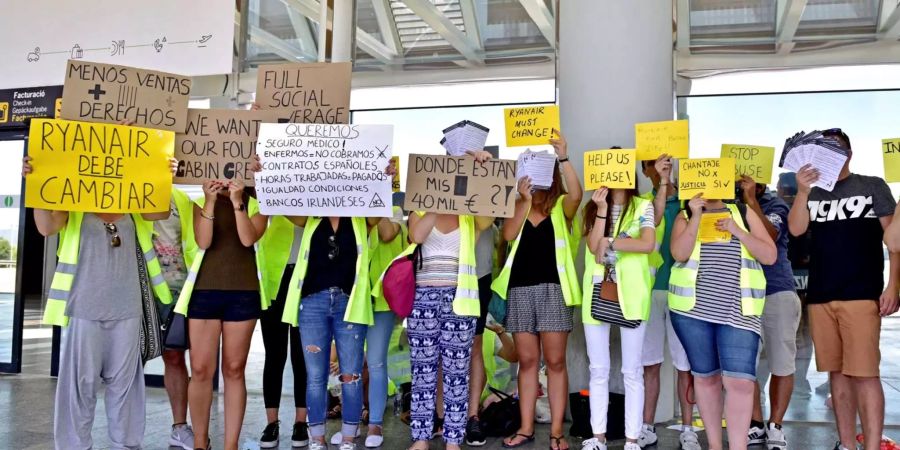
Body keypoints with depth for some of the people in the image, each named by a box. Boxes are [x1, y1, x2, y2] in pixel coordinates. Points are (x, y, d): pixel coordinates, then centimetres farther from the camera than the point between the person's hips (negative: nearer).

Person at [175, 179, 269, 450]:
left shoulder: (257, 205, 8)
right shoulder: (202, 203, 9)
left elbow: (248, 239, -10)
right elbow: (203, 242, -7)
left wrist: (237, 202, -15)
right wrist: (211, 201, -13)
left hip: (243, 294, 0)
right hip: (204, 292, 1)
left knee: (234, 370, 4)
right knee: (201, 370, 0)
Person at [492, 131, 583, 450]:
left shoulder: (561, 206, 5)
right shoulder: (516, 206, 11)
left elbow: (576, 194, -17)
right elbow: (508, 235, -6)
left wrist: (563, 158, -25)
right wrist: (525, 201, -14)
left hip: (552, 288, -2)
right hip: (520, 289, 3)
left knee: (555, 361, 0)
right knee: (527, 361, 9)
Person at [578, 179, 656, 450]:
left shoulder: (643, 207, 1)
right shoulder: (593, 207, 10)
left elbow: (648, 244, -15)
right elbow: (594, 246, -5)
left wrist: (609, 242, -13)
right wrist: (602, 209, -10)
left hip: (630, 295, -3)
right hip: (597, 294, 3)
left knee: (632, 371, 3)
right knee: (598, 370, 8)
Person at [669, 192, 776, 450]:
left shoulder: (744, 214, 9)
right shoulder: (685, 217, 8)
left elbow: (770, 256, 2)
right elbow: (680, 254, -10)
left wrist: (736, 230, -8)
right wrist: (696, 216, -13)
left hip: (738, 311, 0)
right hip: (692, 309, 1)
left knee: (740, 380, -11)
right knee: (705, 377, 9)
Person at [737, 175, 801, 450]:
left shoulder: (776, 206, -2)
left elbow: (769, 237, -21)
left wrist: (751, 201, -23)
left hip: (777, 293, -3)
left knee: (781, 363, 2)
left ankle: (775, 427, 14)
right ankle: (756, 426, 17)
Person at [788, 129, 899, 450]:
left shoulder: (873, 186, 6)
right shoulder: (812, 194, 15)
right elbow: (795, 229, -2)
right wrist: (803, 191, -17)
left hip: (861, 295, -4)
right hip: (820, 297, 4)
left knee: (864, 373, -9)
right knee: (836, 372, 8)